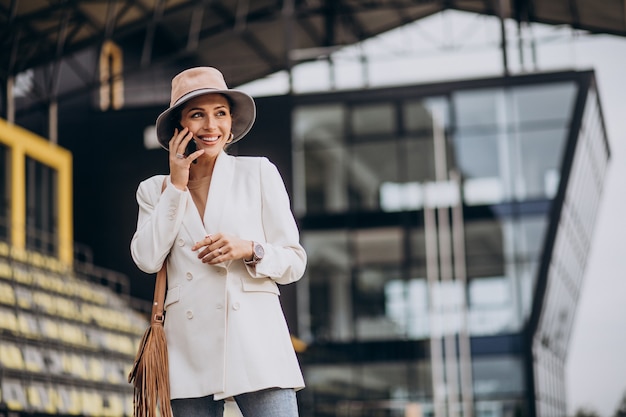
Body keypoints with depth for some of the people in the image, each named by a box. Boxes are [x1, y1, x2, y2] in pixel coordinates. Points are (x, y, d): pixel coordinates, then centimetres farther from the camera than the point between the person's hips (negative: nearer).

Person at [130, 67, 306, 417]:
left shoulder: (259, 173, 8)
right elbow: (147, 259, -2)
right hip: (192, 355, 2)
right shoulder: (155, 190, 14)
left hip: (256, 343, -2)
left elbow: (295, 263, 7)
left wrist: (249, 250, -12)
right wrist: (177, 185, 0)